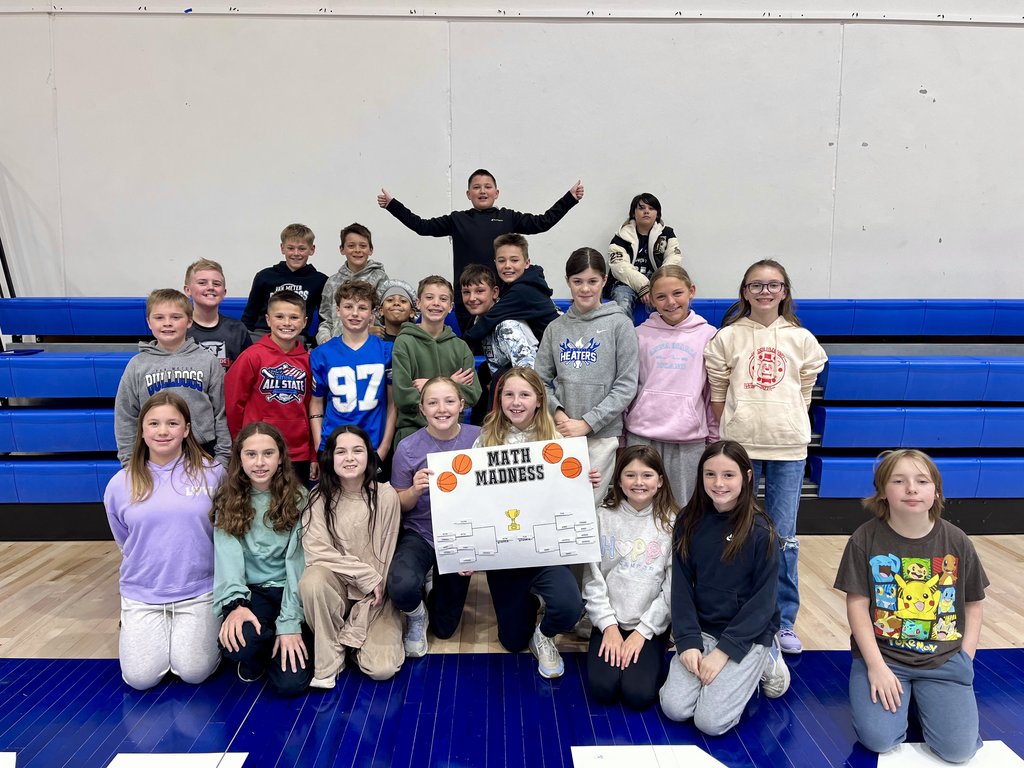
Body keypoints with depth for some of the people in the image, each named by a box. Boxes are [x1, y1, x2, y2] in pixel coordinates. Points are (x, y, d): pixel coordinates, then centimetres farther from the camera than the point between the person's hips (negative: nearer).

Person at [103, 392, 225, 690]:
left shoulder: (211, 473, -7)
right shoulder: (121, 484, -2)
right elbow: (124, 543, 13)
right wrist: (146, 568, 12)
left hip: (199, 591, -1)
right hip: (142, 594, 2)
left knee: (194, 673, -10)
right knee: (141, 678, -6)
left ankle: (205, 627, 22)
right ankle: (131, 628, 25)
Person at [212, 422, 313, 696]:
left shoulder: (298, 499, -3)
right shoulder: (228, 501, 3)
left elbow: (298, 562, -9)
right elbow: (228, 555, -9)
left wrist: (289, 622, -17)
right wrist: (235, 604, -25)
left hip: (289, 592, -1)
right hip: (251, 591, 1)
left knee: (291, 682, -18)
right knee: (237, 641, -33)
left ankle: (277, 643, 17)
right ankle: (256, 654, 6)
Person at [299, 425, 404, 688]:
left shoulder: (385, 495, -12)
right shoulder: (320, 497, -7)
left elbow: (386, 558, -9)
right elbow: (317, 552, -16)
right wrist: (366, 575, -20)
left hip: (375, 592, -1)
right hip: (338, 586, 1)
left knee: (381, 668, -19)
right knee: (312, 580, -34)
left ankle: (352, 638, 16)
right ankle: (328, 661, -11)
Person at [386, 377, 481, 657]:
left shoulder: (479, 438, -13)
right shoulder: (408, 448, -14)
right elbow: (400, 505, -4)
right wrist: (415, 490, -25)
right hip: (420, 534, -1)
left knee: (444, 628, 13)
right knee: (402, 586, -34)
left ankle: (438, 588, 47)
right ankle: (416, 616, 3)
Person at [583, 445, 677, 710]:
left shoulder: (672, 523, -5)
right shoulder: (603, 517, -2)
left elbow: (672, 587, -6)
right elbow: (593, 578, -3)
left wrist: (642, 631, -10)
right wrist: (609, 625, -10)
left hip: (651, 624, -1)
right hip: (610, 620, 1)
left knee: (638, 694, -16)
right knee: (602, 689, -15)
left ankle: (652, 661, 15)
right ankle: (613, 648, 15)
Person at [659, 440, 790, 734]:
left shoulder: (760, 531, -13)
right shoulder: (689, 522, -2)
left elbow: (763, 601, -12)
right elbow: (681, 586, -2)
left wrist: (724, 650, -17)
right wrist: (688, 641, -14)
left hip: (748, 633, -4)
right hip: (701, 629, 4)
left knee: (710, 721, -15)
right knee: (674, 708, -12)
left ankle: (763, 660, 9)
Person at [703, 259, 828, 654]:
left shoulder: (801, 339, 5)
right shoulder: (728, 337, 1)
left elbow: (804, 393, 10)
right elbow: (717, 394, 4)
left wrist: (787, 425, 2)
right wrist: (734, 430, 2)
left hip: (788, 447, 1)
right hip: (739, 445, -1)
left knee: (784, 538, 6)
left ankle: (783, 621, 20)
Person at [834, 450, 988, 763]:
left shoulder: (957, 542, -4)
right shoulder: (865, 539, -10)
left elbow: (973, 604, 6)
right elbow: (857, 605, -9)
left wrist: (965, 661, -2)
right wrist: (876, 666, -15)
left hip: (943, 661, 2)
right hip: (882, 654, -1)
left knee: (959, 748, -14)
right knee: (878, 739, -19)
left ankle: (921, 696, 16)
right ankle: (899, 693, 13)